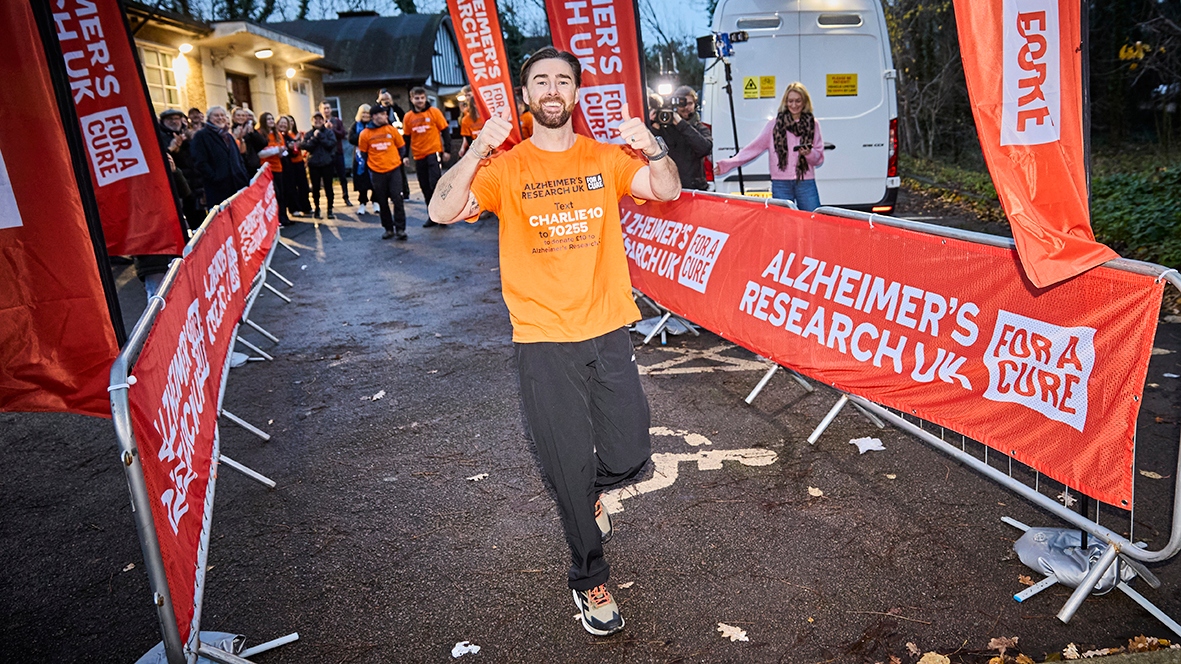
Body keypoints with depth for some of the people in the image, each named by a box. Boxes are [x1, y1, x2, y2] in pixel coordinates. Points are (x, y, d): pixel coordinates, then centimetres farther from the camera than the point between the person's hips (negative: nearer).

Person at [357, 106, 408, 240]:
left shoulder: (392, 130, 1)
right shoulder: (365, 134, -2)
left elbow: (401, 147, 11)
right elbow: (363, 153, 8)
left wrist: (399, 161, 5)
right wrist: (370, 166, 7)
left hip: (394, 170, 0)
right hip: (377, 173, 0)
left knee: (397, 200, -5)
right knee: (382, 202, 7)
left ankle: (400, 229, 0)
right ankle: (388, 229, 18)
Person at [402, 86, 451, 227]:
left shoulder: (434, 112, -1)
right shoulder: (408, 117, 7)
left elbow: (445, 131, 0)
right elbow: (406, 138, 14)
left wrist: (447, 150, -6)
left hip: (434, 153, -4)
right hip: (418, 157, 4)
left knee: (435, 184, -15)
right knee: (425, 188, 7)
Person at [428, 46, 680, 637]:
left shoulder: (606, 158, 5)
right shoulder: (506, 167, -1)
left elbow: (668, 191, -7)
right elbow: (442, 212, -13)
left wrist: (653, 149, -27)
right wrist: (476, 152, -27)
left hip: (608, 331, 2)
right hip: (543, 341, -2)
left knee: (629, 456, 5)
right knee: (570, 467, 7)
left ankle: (587, 493, 42)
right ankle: (589, 581, 29)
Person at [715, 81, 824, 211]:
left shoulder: (813, 124, 8)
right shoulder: (775, 123, 6)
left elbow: (819, 159, 9)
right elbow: (754, 147, 3)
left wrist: (809, 153, -14)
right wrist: (729, 163, -7)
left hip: (806, 183, 1)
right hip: (780, 184, 0)